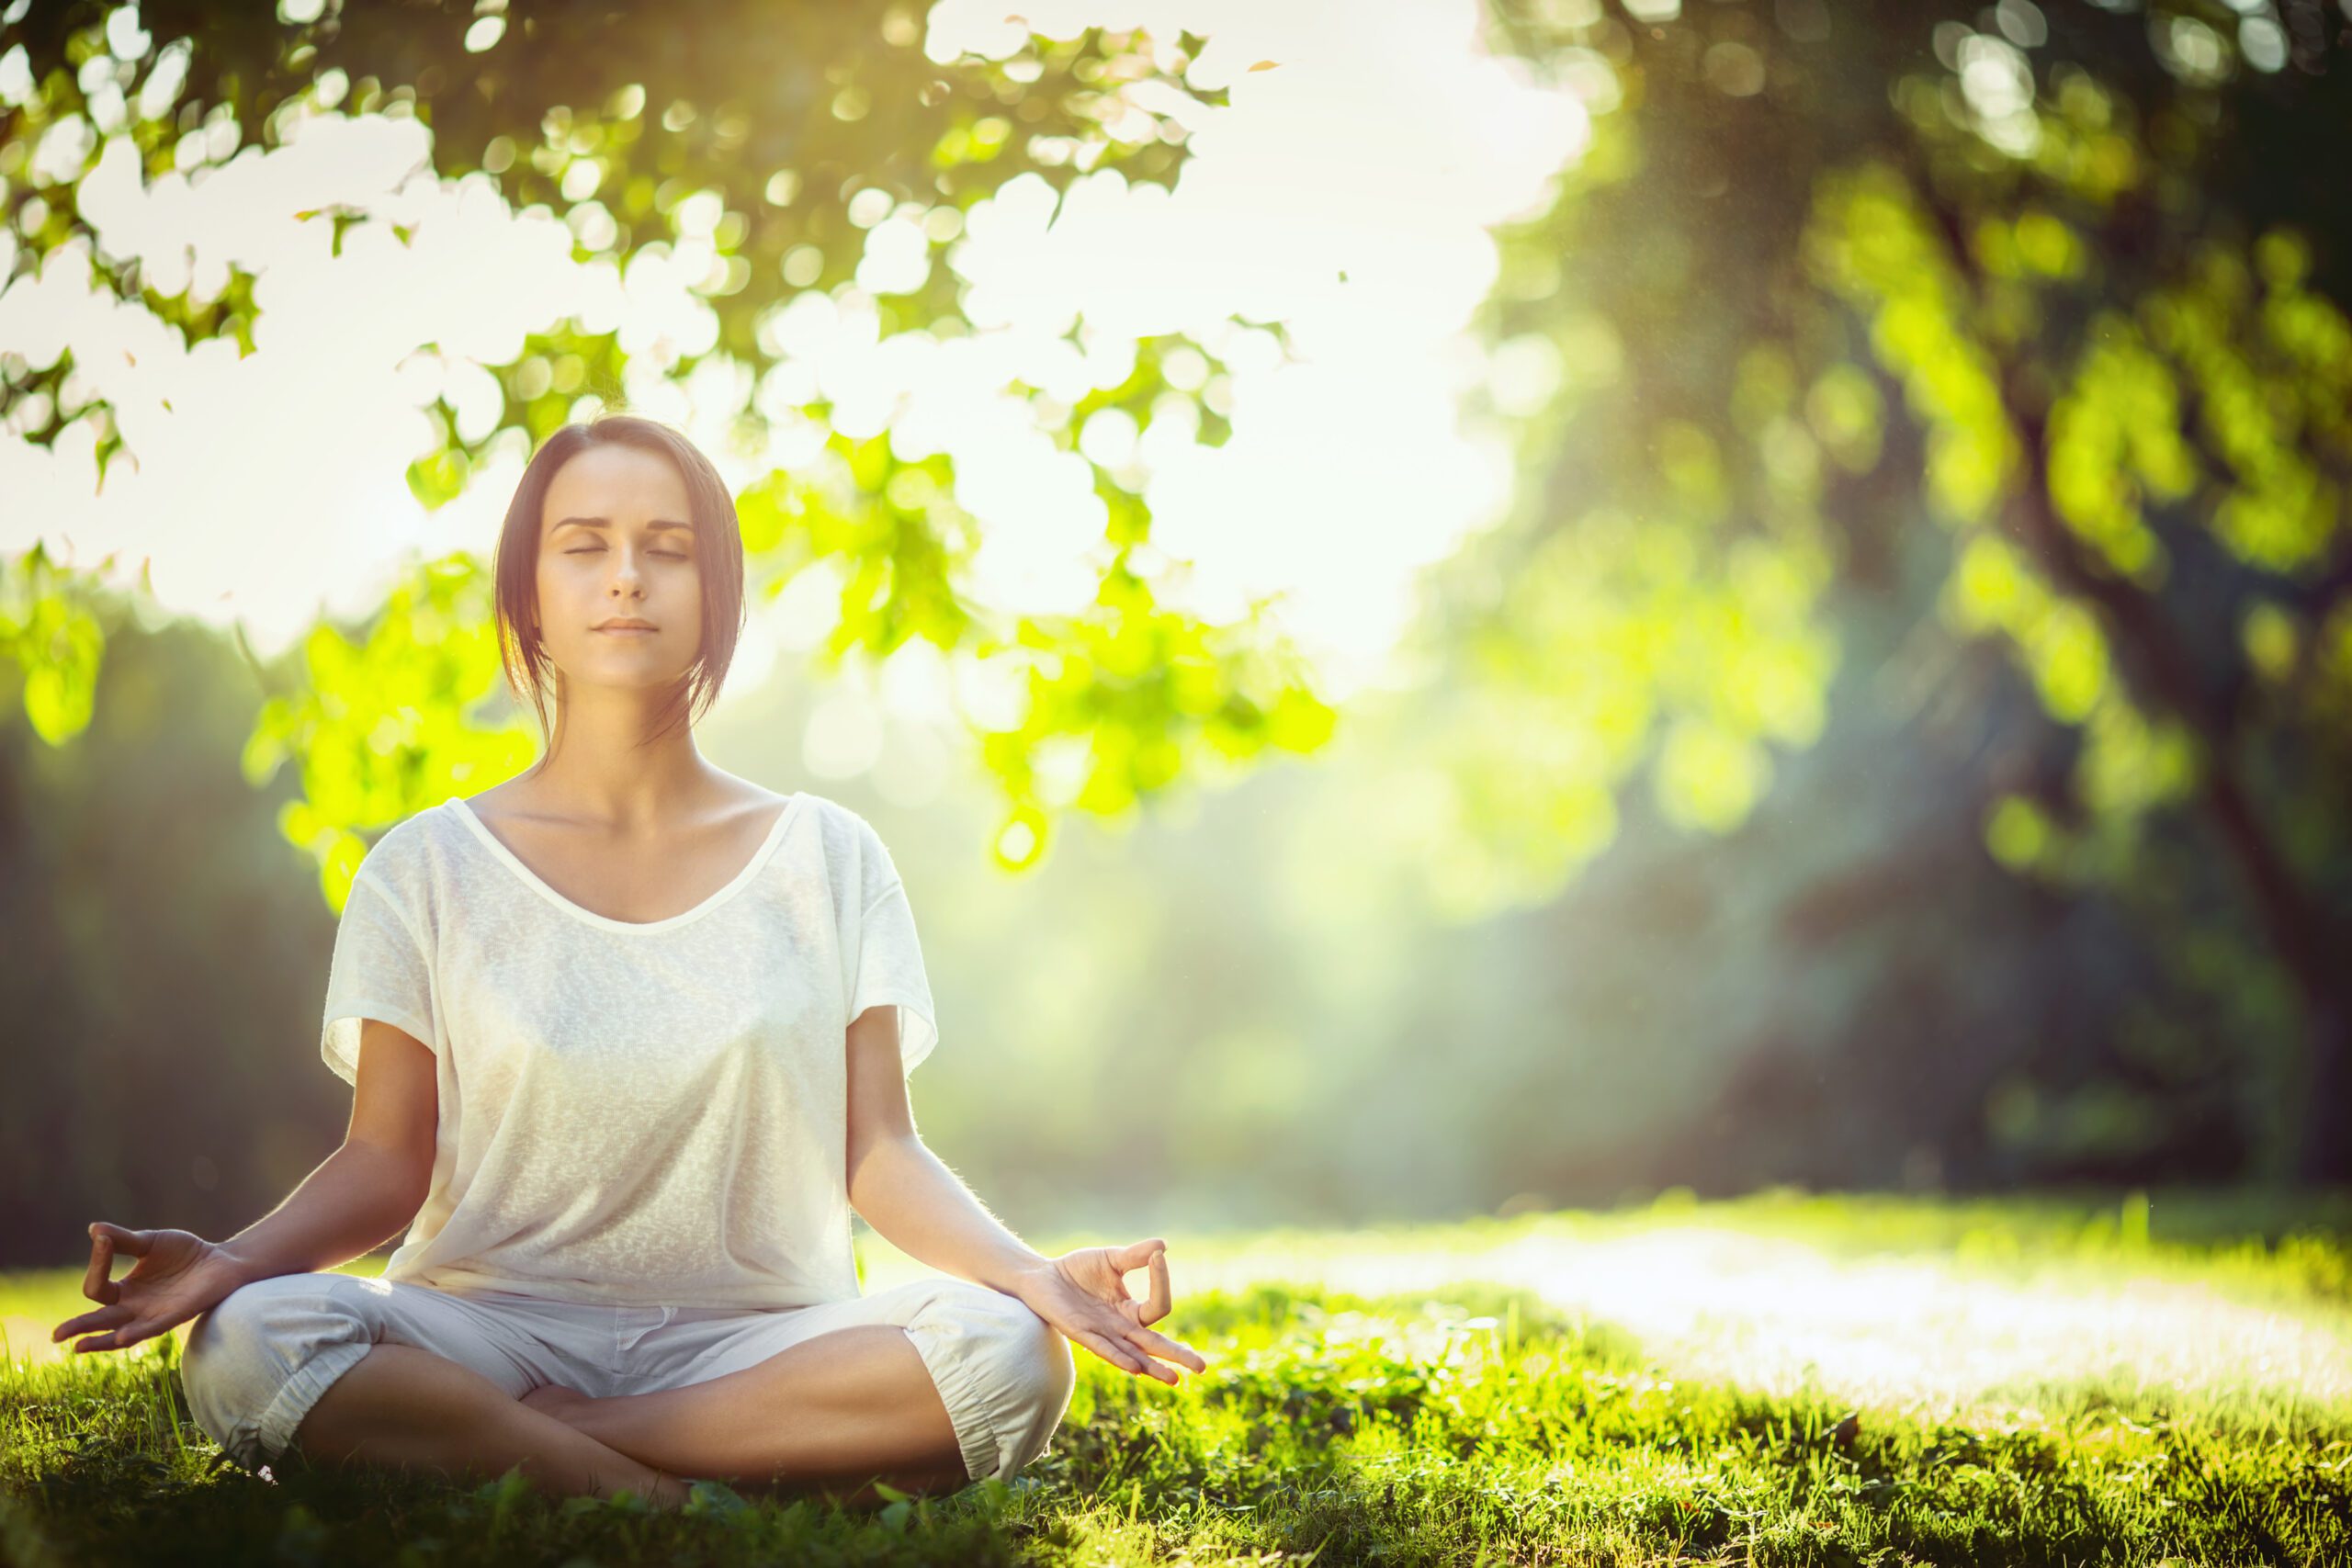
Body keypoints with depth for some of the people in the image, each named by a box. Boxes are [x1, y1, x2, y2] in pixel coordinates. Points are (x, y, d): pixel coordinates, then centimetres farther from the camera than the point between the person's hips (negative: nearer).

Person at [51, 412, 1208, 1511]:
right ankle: (693, 1501, -25)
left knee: (1006, 1357, -30)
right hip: (491, 1325, -1)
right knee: (244, 1347, -32)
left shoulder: (828, 859, 8)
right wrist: (237, 1260, -19)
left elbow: (879, 1154, 2)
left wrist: (1031, 1274, -17)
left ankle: (473, 1443, -22)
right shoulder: (429, 870, 6)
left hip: (756, 1340, 1)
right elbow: (389, 1160, 2)